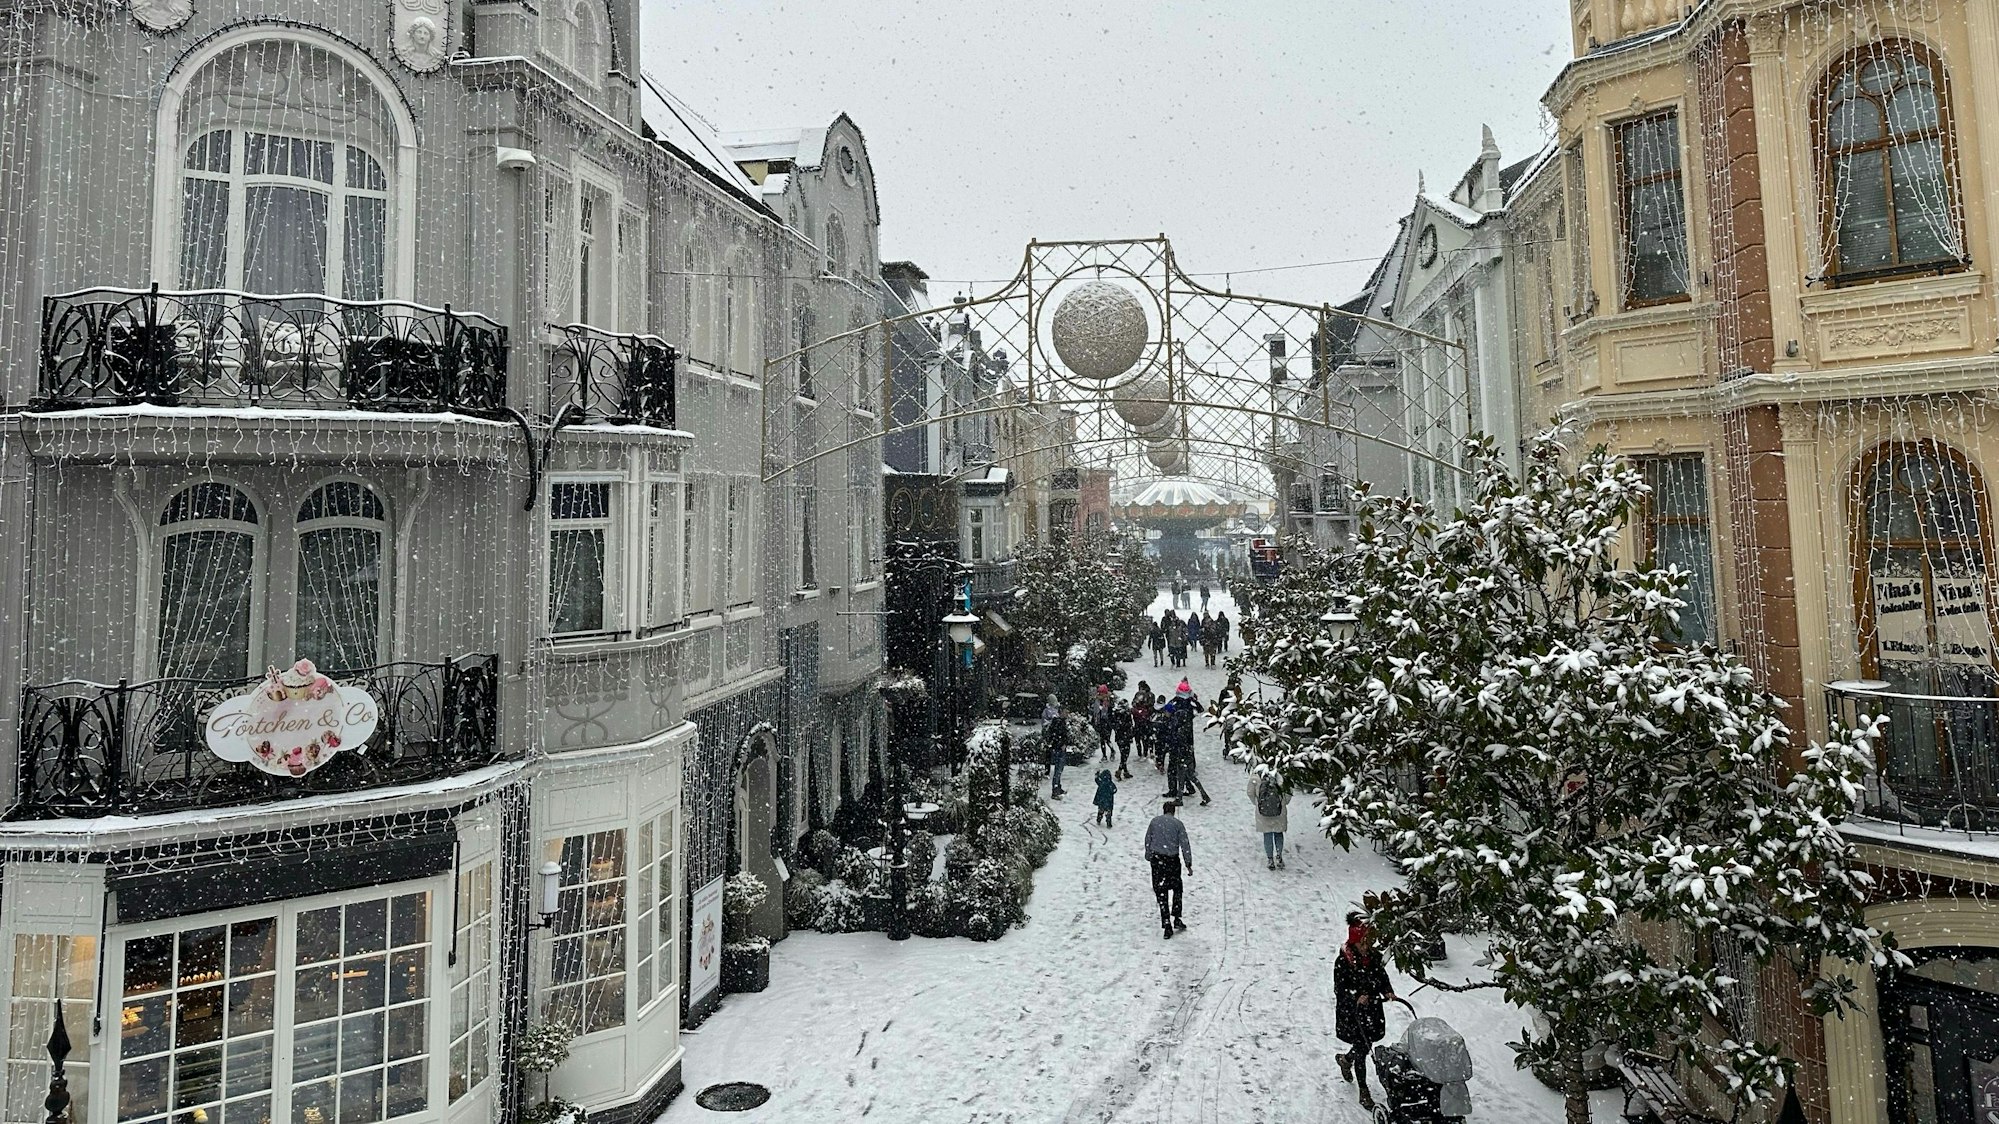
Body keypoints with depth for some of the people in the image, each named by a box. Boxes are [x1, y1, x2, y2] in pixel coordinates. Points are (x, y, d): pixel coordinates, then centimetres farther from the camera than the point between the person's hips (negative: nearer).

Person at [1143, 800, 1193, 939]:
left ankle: (1166, 924, 0)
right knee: (1177, 889, 20)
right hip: (1172, 860, -1)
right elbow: (1185, 844, -4)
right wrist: (1188, 863, -2)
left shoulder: (1154, 821, 6)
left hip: (1157, 859, 1)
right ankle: (1176, 919, 16)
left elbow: (1147, 841, 11)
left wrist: (1149, 857, 21)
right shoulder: (1178, 823, -1)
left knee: (1161, 892, 5)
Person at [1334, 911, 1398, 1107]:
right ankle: (1364, 1093, 18)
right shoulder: (1343, 961, -20)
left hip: (1372, 1010, 5)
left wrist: (1388, 992, -13)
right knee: (1362, 1049, 1)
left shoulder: (1375, 956, -4)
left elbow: (1382, 977, 7)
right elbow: (1340, 989, -17)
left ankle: (1346, 1059, 51)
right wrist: (1357, 997, -33)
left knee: (1365, 1046, 17)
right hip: (1351, 1012, -5)